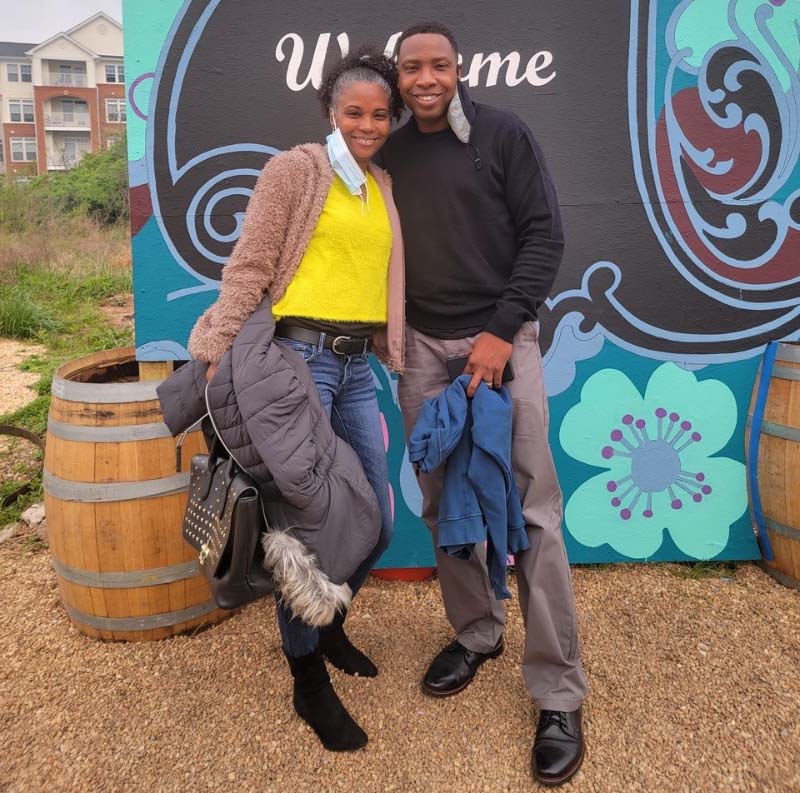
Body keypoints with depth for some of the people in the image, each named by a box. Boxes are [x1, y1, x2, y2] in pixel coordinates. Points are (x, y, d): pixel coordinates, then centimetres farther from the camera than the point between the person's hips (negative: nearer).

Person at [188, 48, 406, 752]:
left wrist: (394, 358, 15)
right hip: (299, 357, -6)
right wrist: (220, 354, -12)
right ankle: (308, 678, 19)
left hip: (358, 366, 7)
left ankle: (326, 620, 37)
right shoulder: (294, 168, -1)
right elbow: (248, 269, -5)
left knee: (377, 522, 10)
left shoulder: (382, 188, 18)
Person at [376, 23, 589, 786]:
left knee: (531, 515, -5)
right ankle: (475, 635, 29)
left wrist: (502, 331, -13)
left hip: (500, 340, -4)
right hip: (421, 346, 4)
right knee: (444, 506, 8)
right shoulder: (389, 154, 11)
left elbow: (544, 235, -4)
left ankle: (558, 697, 6)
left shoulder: (503, 134, 1)